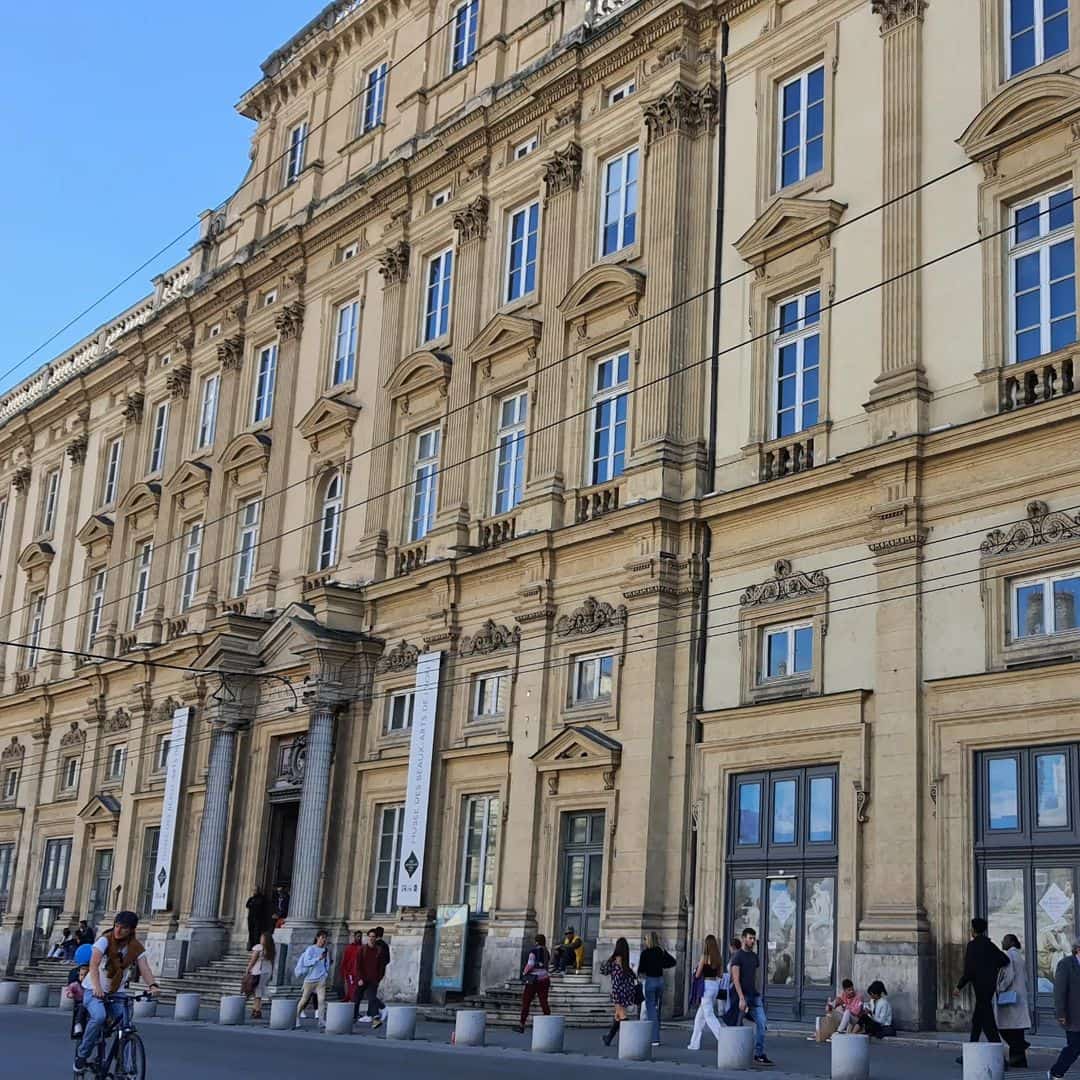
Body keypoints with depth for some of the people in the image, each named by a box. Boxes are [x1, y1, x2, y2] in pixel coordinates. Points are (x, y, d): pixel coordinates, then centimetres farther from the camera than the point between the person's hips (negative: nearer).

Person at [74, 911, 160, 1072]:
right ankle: (82, 1055, -9)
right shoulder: (105, 940, -17)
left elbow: (144, 968, -18)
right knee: (99, 1017, -29)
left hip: (116, 992, 4)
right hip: (94, 990, -4)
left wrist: (152, 985, -39)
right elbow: (93, 964, -30)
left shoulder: (136, 947, -5)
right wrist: (97, 987, -48)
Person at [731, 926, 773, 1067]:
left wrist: (756, 992, 15)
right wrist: (741, 998, -24)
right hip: (742, 996, -6)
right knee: (737, 1027, 2)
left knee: (762, 1023, -8)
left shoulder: (754, 956, 14)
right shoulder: (737, 956, -8)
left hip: (754, 996, 6)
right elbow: (736, 979, -16)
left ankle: (759, 1054, -6)